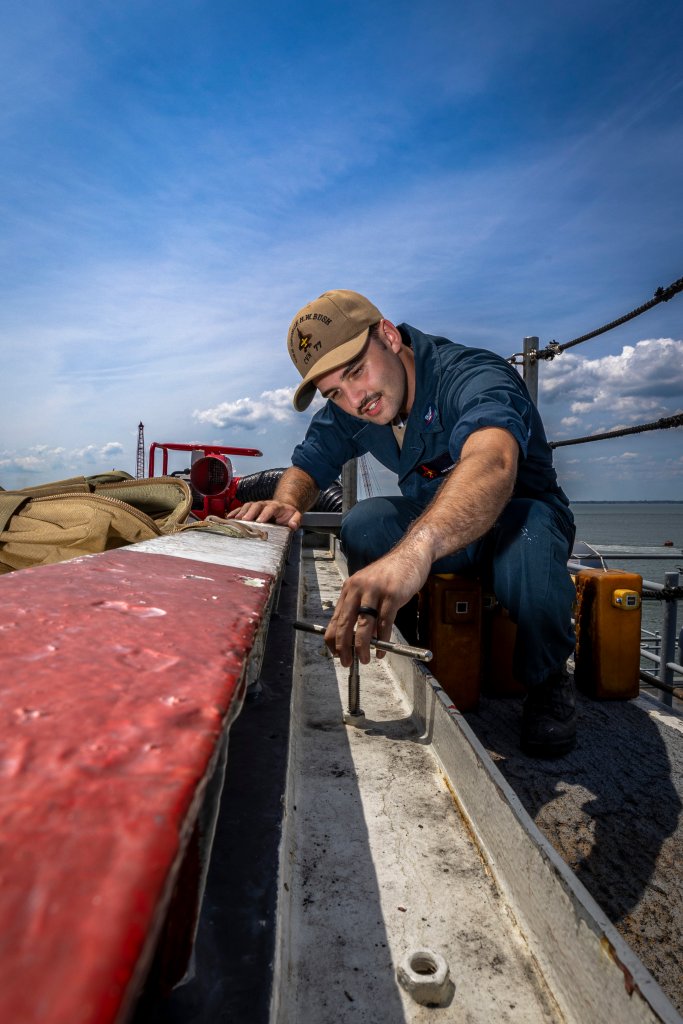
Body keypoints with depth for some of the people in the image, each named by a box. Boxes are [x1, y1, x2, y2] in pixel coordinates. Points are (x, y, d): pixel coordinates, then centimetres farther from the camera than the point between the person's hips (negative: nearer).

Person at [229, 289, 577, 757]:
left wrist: (414, 549, -71)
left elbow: (493, 462, -51)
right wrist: (287, 502, -26)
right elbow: (305, 467, 1)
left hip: (520, 509, -5)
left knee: (524, 549, -40)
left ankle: (548, 680, -9)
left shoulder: (474, 375, -30)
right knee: (362, 525, -24)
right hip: (431, 519, 5)